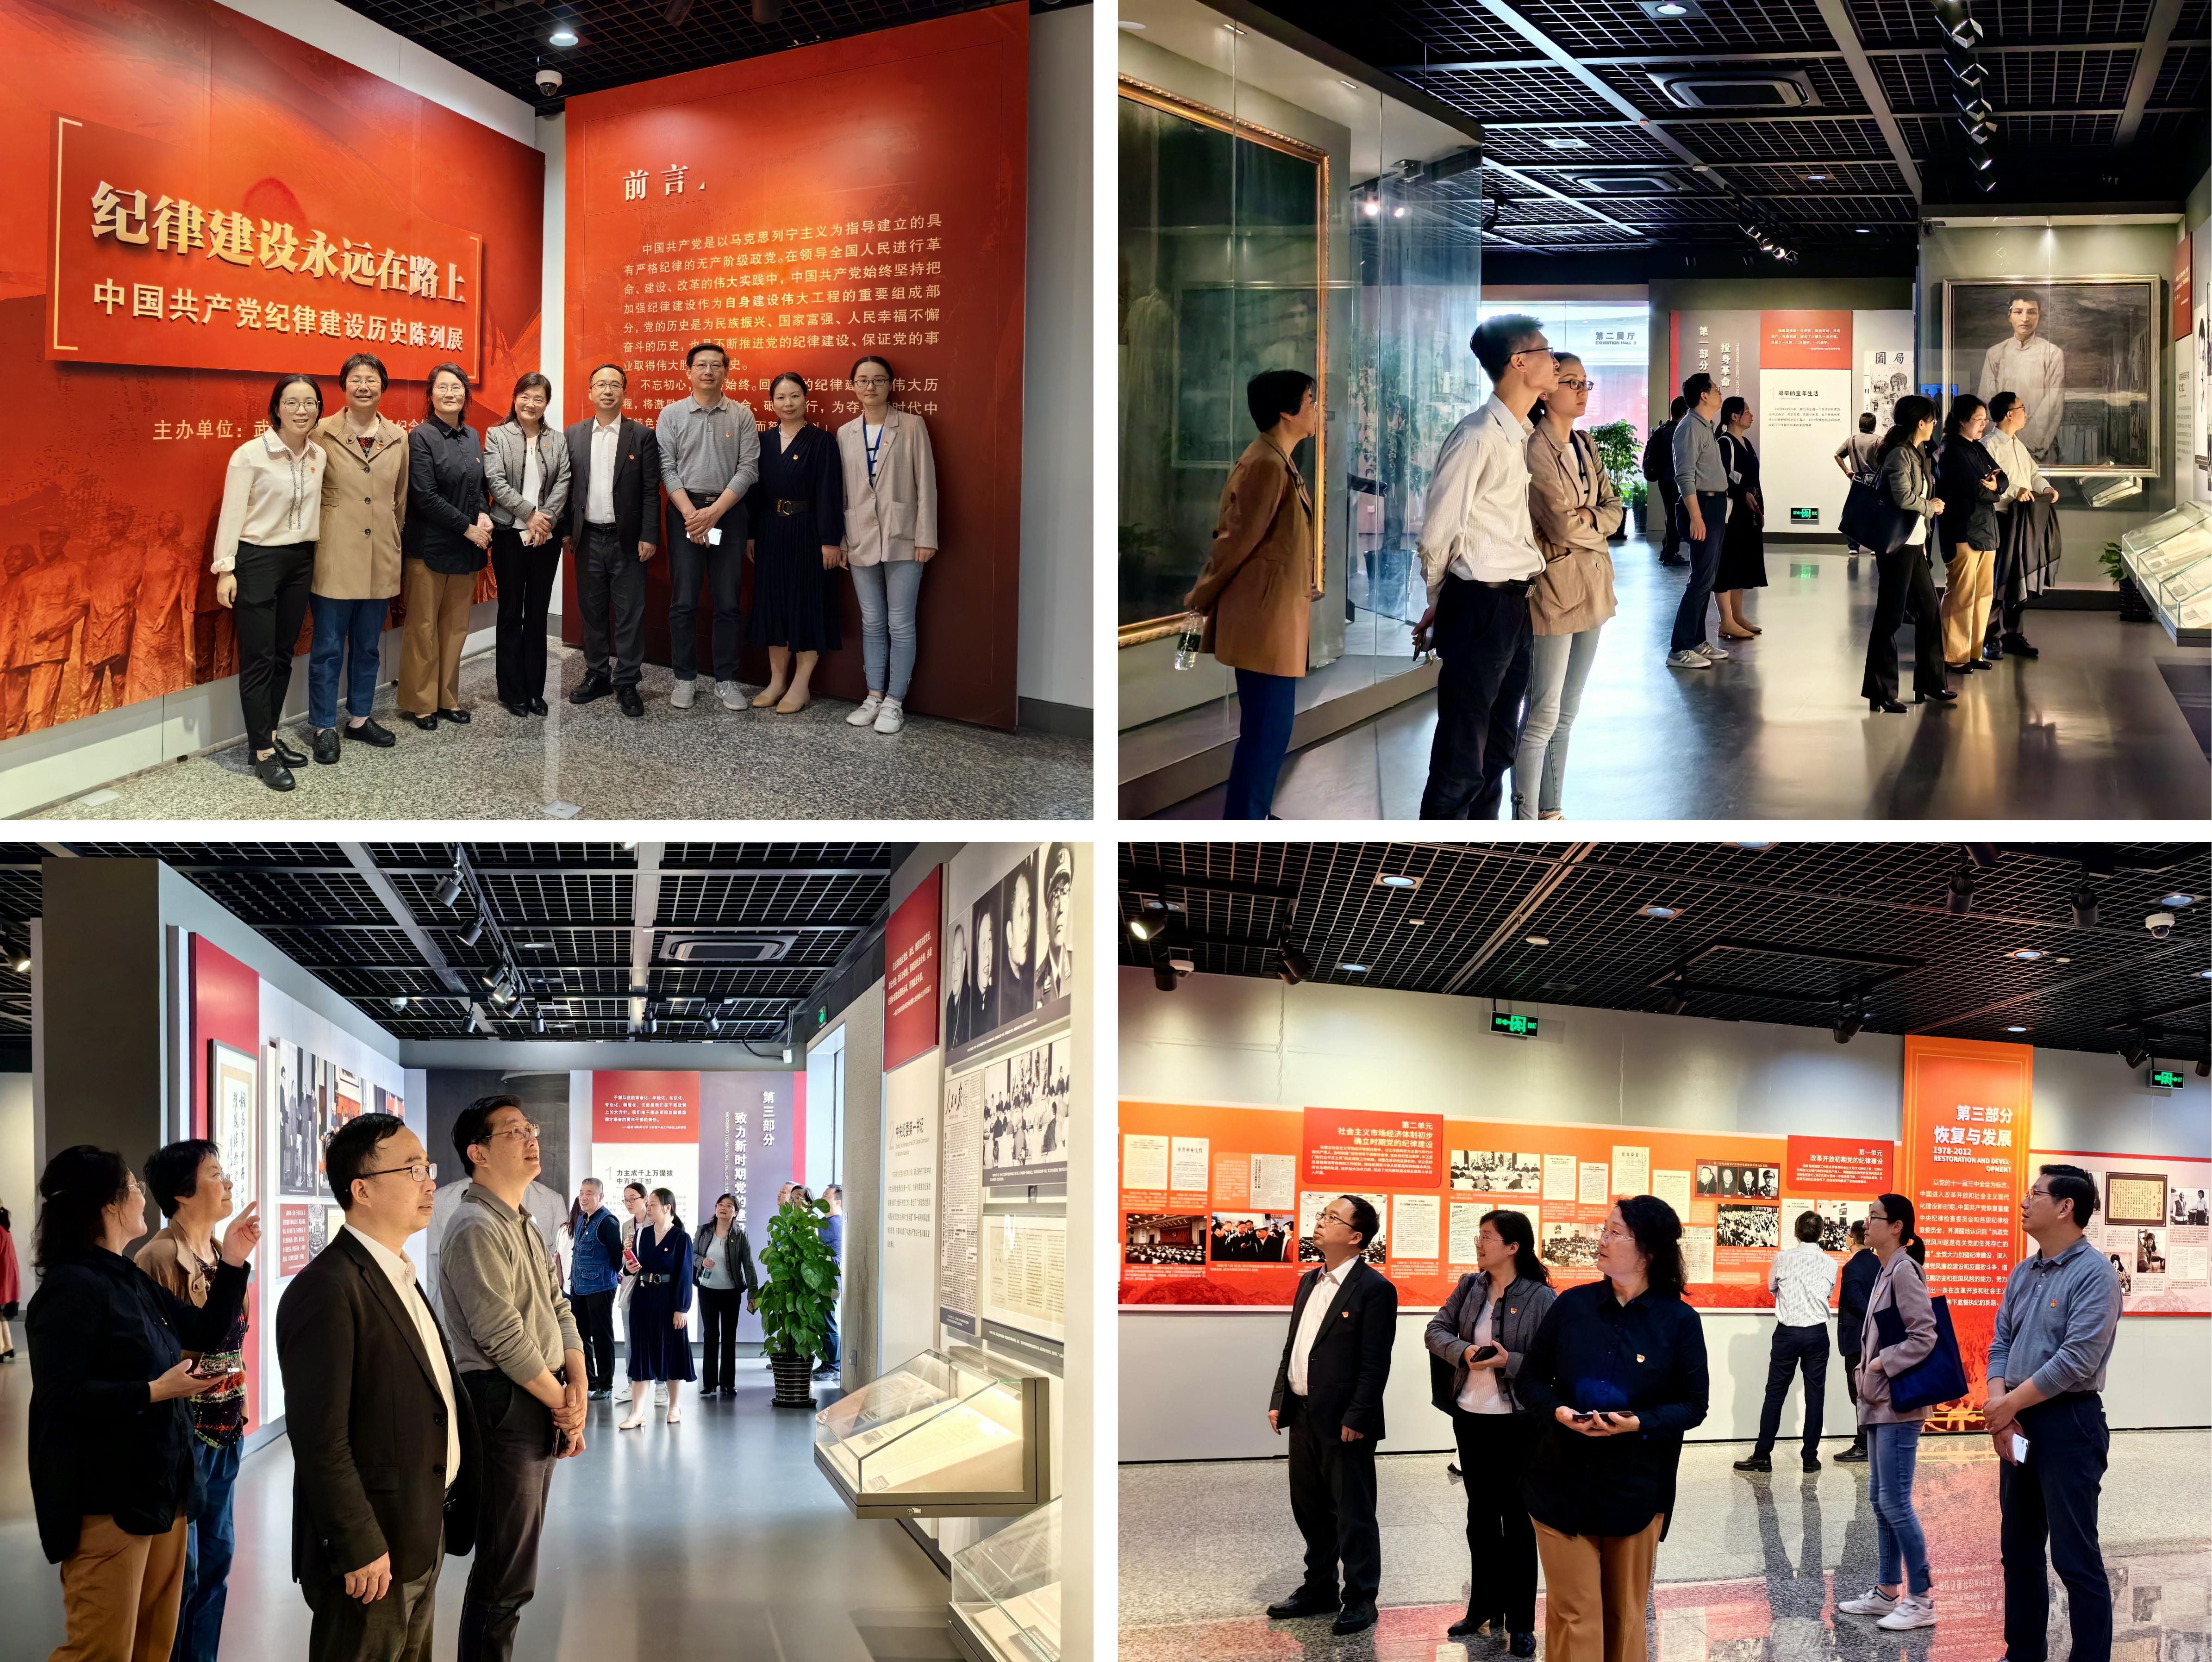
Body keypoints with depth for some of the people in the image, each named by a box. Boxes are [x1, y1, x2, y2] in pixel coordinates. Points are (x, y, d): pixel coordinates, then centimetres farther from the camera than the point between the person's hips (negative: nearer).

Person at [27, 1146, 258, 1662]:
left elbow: (206, 1333, 18)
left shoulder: (133, 1282, 13)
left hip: (160, 1490, 9)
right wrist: (154, 1392, -24)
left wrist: (232, 1264, 8)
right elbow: (62, 1396, -21)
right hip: (107, 1501, -9)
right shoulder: (72, 1288, -14)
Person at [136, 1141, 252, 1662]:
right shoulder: (160, 1258, -15)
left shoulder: (220, 1254, 10)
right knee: (181, 1566, -2)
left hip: (225, 1431, 8)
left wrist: (236, 1386, 15)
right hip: (184, 1435, -8)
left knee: (216, 1555, 13)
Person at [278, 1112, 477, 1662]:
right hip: (372, 1554, -9)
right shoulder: (328, 1290, -19)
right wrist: (360, 1549, -22)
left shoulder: (398, 1276, 13)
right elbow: (320, 1440, -22)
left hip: (421, 1539, 9)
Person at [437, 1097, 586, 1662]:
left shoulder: (526, 1226, 16)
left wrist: (578, 1390, 0)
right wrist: (562, 1403, -9)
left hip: (545, 1410, 9)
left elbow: (558, 1309, 15)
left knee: (513, 1568, 15)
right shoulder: (476, 1230, -15)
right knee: (506, 1579, -5)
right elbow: (504, 1339, -19)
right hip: (506, 1409, -9)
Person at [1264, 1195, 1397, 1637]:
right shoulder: (1309, 1282, 13)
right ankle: (1319, 1589, 30)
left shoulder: (1374, 1289, -12)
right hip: (1303, 1415, 8)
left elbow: (1375, 1363, -15)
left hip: (1343, 1421, -8)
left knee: (1353, 1513, 2)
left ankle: (1360, 1600, 12)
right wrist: (1279, 1401, 10)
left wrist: (1356, 1419, -19)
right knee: (1310, 1509, 17)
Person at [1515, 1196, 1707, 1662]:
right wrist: (1559, 1411, -14)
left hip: (1636, 1488, -1)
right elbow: (1530, 1379, 7)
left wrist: (1637, 1424, -19)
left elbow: (1693, 1405, -2)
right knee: (1573, 1615, 0)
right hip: (1564, 1484, 1)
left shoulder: (1678, 1320, -5)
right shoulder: (1573, 1305, 0)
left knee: (1625, 1615, 11)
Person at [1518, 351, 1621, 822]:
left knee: (1568, 712, 13)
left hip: (1592, 589, 8)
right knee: (1544, 716, -7)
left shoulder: (1585, 447, 13)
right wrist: (1598, 529, 0)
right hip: (1554, 588, -8)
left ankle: (1550, 813, 20)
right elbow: (1561, 524, -19)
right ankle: (1526, 821, -3)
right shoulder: (1534, 449, -14)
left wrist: (1588, 520, -10)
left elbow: (1614, 508, 10)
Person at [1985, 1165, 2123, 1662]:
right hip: (2017, 1425, 8)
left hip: (2068, 1424, -8)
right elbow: (2001, 1344, 11)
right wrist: (1998, 1408, -6)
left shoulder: (2093, 1274, -13)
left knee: (2075, 1557, -6)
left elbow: (2076, 1360, -20)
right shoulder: (2023, 1274, 11)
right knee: (2018, 1549, 15)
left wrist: (2010, 1404, -12)